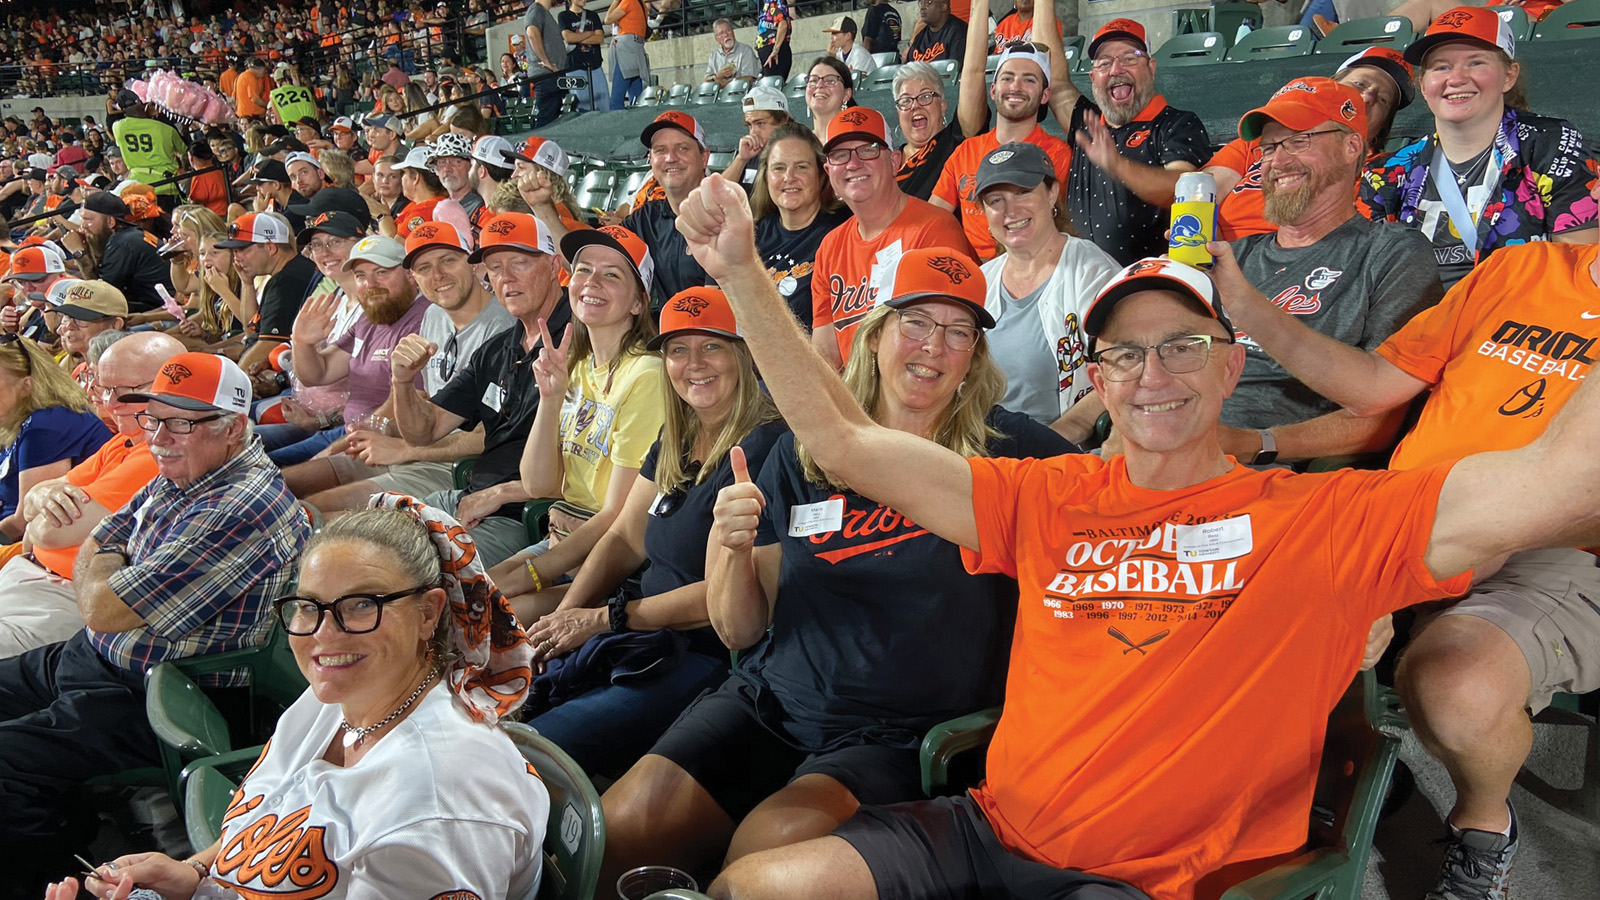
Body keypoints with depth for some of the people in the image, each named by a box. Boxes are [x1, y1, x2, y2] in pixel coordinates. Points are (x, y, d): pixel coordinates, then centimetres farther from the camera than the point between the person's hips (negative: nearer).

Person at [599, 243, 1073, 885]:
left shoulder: (1003, 451, -1)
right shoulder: (801, 455, 6)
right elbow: (740, 631, 6)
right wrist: (733, 548, -12)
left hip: (897, 736, -3)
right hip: (768, 705, 3)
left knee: (772, 844, -29)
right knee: (621, 826, -17)